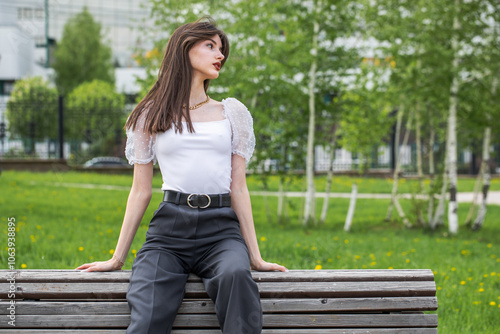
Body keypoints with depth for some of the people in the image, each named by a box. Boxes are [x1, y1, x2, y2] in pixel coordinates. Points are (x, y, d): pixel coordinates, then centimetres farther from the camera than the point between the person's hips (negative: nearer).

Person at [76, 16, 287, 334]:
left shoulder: (232, 113, 17)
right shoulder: (150, 115, 14)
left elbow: (238, 188, 13)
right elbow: (141, 191, 14)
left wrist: (255, 256, 7)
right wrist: (117, 258, 10)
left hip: (221, 228, 1)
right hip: (170, 227, 0)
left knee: (236, 275, -36)